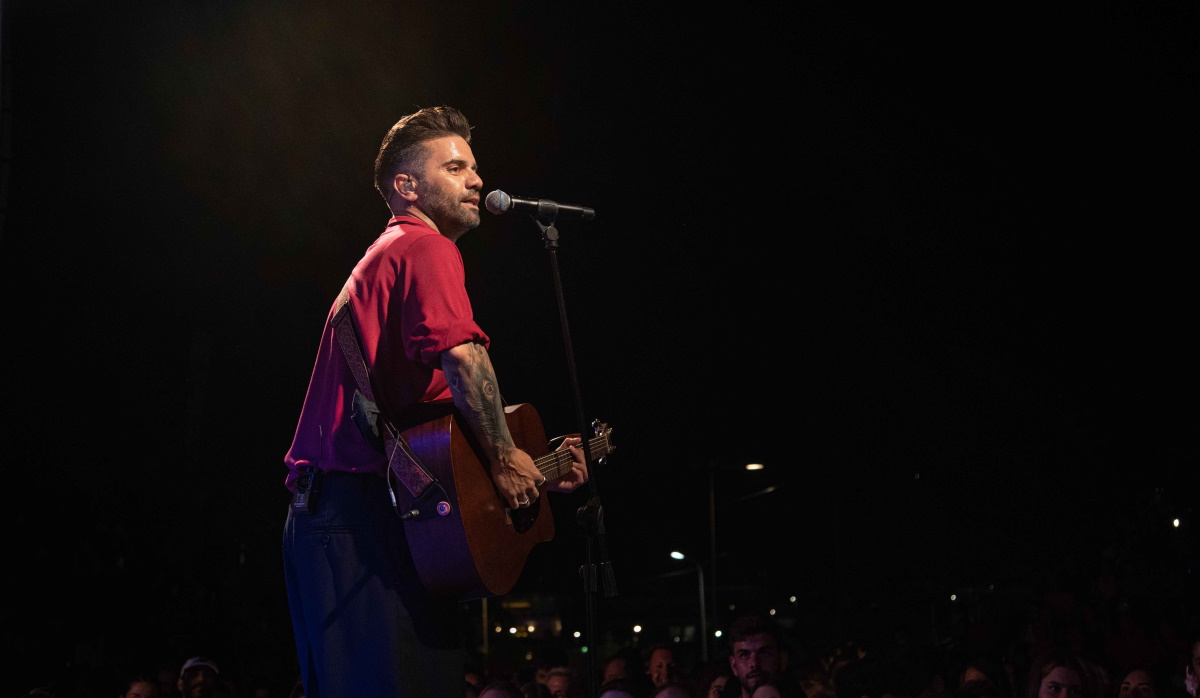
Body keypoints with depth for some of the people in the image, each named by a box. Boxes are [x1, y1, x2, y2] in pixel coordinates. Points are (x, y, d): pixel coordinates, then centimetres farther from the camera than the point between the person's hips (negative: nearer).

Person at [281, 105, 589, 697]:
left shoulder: (384, 255, 28)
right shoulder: (425, 247, -3)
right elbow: (462, 355, -25)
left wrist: (534, 470, 20)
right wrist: (505, 458, -13)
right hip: (364, 511, -10)